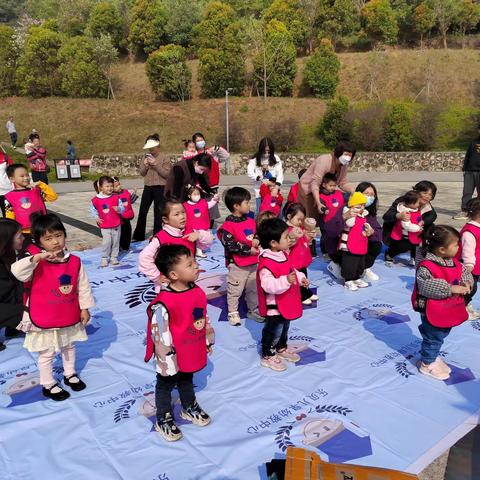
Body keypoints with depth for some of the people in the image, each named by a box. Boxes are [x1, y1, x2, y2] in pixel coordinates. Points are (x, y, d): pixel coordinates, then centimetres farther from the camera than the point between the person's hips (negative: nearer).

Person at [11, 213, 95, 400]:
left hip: (70, 316, 4)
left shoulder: (75, 261, -9)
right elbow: (16, 271, -35)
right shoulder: (38, 263, -18)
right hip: (44, 319, -3)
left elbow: (83, 286, -2)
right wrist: (37, 257, -45)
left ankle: (70, 374, 48)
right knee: (47, 354, 14)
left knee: (69, 346, 25)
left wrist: (84, 308, 1)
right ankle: (48, 385, 34)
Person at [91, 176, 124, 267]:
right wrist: (96, 218, -4)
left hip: (116, 225, 2)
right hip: (104, 226, -2)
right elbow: (92, 209, 8)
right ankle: (104, 258, 9)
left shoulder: (116, 197, -5)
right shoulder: (96, 199, -7)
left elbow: (122, 208, -3)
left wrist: (119, 209, -24)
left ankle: (114, 257, 25)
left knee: (116, 241, 10)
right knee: (106, 242, -9)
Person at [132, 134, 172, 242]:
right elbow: (142, 173, 9)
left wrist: (155, 164, -18)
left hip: (160, 188, -5)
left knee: (158, 213, 2)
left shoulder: (164, 158, -6)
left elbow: (167, 174, -13)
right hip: (148, 187, 5)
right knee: (142, 211, 8)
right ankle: (138, 236, 19)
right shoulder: (146, 157, 10)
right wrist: (145, 165, -10)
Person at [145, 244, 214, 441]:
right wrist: (166, 357, -18)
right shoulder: (164, 302, -31)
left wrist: (208, 341, 14)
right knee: (166, 385, 18)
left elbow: (204, 318, 7)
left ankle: (189, 407, 52)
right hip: (173, 357, -6)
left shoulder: (198, 292, -7)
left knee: (187, 380, 30)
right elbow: (159, 331, -25)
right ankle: (164, 419, 37)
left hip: (193, 352, 7)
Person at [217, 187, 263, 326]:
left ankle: (253, 310, 35)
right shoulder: (228, 225, -18)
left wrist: (257, 241, -7)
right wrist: (249, 249, -18)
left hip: (253, 262, 7)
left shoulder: (251, 221, 5)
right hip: (237, 264, -7)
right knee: (234, 290, 7)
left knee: (253, 288, 19)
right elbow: (230, 245, -22)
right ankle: (233, 313, 22)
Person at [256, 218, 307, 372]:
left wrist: (300, 277, 8)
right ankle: (268, 356, 27)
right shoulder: (266, 263, -31)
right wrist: (286, 281, -45)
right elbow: (268, 285, -37)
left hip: (287, 303, 9)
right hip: (274, 306, -9)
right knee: (274, 330, 8)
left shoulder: (283, 254, 1)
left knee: (284, 327, 27)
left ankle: (281, 348, 48)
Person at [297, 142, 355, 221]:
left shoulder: (343, 165, -6)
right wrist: (318, 203, -44)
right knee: (311, 216, -12)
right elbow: (315, 184, -34)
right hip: (308, 188, -7)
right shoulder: (324, 161, -29)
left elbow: (343, 183, -1)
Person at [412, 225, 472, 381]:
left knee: (441, 335, 24)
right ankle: (427, 364, 29)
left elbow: (465, 272, 12)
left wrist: (466, 282, -10)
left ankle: (433, 356, 45)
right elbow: (427, 287, -33)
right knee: (433, 338, 9)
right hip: (433, 312, -8)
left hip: (449, 310, 8)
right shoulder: (426, 266, -27)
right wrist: (450, 288, -32)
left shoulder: (454, 262, 0)